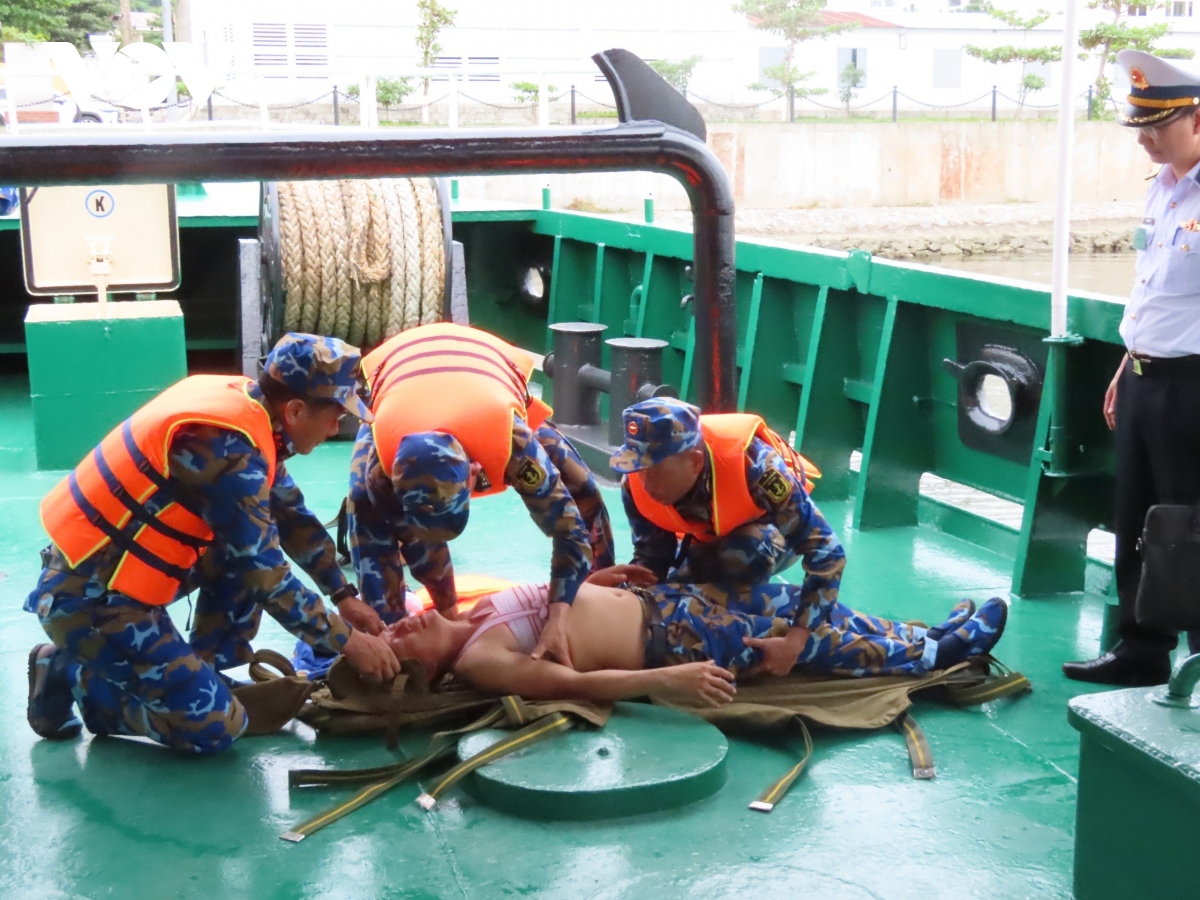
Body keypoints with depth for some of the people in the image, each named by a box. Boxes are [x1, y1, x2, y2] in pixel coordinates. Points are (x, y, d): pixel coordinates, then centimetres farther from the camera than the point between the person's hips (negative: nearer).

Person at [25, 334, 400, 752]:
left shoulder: (241, 403, 2)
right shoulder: (229, 446, -25)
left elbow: (291, 516, 15)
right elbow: (266, 574, -19)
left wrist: (345, 597, 16)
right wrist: (347, 642, -9)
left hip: (103, 559, 9)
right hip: (88, 596, -9)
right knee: (217, 727, -8)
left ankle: (200, 673, 13)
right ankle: (71, 676, 6)